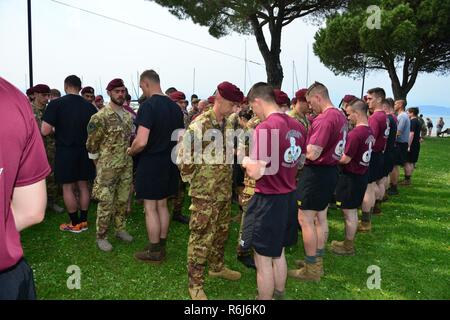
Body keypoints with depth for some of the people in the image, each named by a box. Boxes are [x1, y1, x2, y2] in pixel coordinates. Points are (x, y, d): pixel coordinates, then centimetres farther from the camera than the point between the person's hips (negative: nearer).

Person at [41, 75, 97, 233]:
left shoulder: (56, 104, -11)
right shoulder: (89, 106, 0)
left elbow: (45, 131, -16)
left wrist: (55, 129, 5)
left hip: (65, 151, -3)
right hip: (85, 151, 4)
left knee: (68, 187, 7)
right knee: (83, 186, 12)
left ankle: (75, 224, 13)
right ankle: (83, 221, 20)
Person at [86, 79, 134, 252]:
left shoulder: (129, 116, 8)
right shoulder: (100, 117, -12)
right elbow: (91, 145, -7)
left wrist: (130, 157, 15)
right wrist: (98, 166, -1)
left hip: (127, 166, 6)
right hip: (107, 167, -6)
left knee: (123, 200, 14)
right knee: (106, 203, 0)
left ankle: (120, 229, 30)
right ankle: (101, 237, 13)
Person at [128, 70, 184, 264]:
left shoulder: (148, 106, -18)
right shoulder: (175, 106, 7)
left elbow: (141, 141, -25)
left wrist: (130, 152, -6)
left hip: (151, 163, -8)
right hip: (169, 162, 8)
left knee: (150, 208, 4)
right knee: (162, 205, 17)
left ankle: (154, 252, 15)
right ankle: (161, 246, 28)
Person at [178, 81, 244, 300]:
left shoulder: (228, 125, 7)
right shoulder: (199, 125, -17)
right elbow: (184, 158, -16)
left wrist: (226, 180, 15)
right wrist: (196, 181, -7)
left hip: (224, 191, 8)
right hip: (205, 193, -8)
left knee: (221, 232, 21)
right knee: (201, 237, 1)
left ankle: (217, 267, 41)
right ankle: (195, 284, 15)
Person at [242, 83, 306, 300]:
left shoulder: (265, 128, -22)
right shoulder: (297, 126, 3)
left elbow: (256, 173, -25)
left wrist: (244, 159, -6)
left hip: (268, 201, -8)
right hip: (289, 197, 8)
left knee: (263, 260, 8)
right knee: (278, 253, 24)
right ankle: (279, 295, 40)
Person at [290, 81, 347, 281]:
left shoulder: (324, 119, -22)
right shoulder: (340, 116, 9)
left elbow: (312, 154, -26)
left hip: (317, 173, -10)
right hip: (331, 170, 10)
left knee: (305, 219, 0)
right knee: (321, 217, 17)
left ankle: (311, 269, 10)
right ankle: (317, 262, 30)